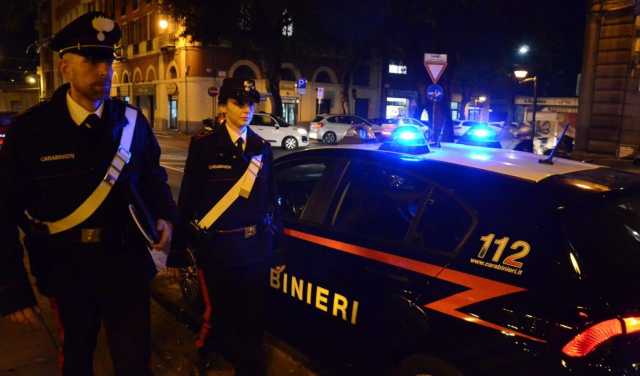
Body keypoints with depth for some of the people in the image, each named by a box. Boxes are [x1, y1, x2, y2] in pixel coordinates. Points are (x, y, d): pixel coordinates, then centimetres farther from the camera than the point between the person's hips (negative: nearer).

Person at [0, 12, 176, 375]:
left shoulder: (132, 121, -4)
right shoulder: (31, 129, -10)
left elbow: (152, 175, 12)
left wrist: (165, 215, -7)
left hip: (127, 266, 1)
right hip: (67, 271, 0)